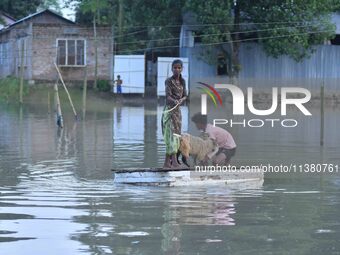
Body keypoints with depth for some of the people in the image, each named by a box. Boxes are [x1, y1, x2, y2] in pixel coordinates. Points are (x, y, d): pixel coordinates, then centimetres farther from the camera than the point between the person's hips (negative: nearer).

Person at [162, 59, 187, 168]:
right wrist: (174, 101, -37)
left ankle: (167, 162, 9)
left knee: (175, 135, 6)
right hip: (169, 109, -7)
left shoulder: (182, 81, 11)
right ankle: (174, 160, -26)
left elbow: (185, 96, 10)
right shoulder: (169, 81, -8)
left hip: (178, 110, 7)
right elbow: (168, 96, -17)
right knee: (172, 134, -16)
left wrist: (181, 100, -13)